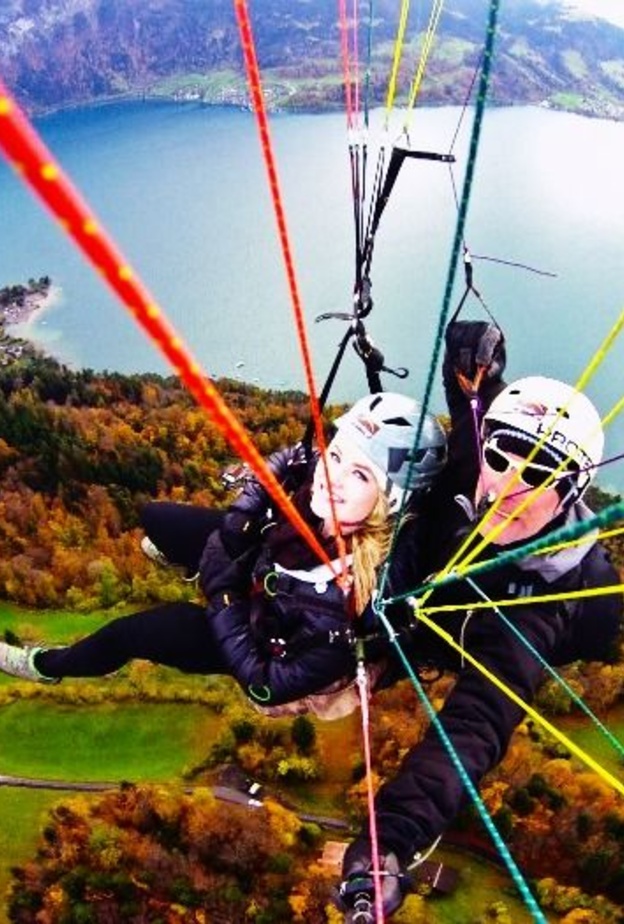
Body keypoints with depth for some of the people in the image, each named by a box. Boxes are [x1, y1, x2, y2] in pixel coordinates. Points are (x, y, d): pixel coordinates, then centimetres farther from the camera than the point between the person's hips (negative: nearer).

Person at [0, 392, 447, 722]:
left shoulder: (353, 593, -44)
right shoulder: (301, 471, -31)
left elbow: (266, 685, -30)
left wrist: (223, 593, -27)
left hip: (276, 647, -4)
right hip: (258, 569, 5)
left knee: (135, 631, -2)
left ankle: (47, 665, 34)